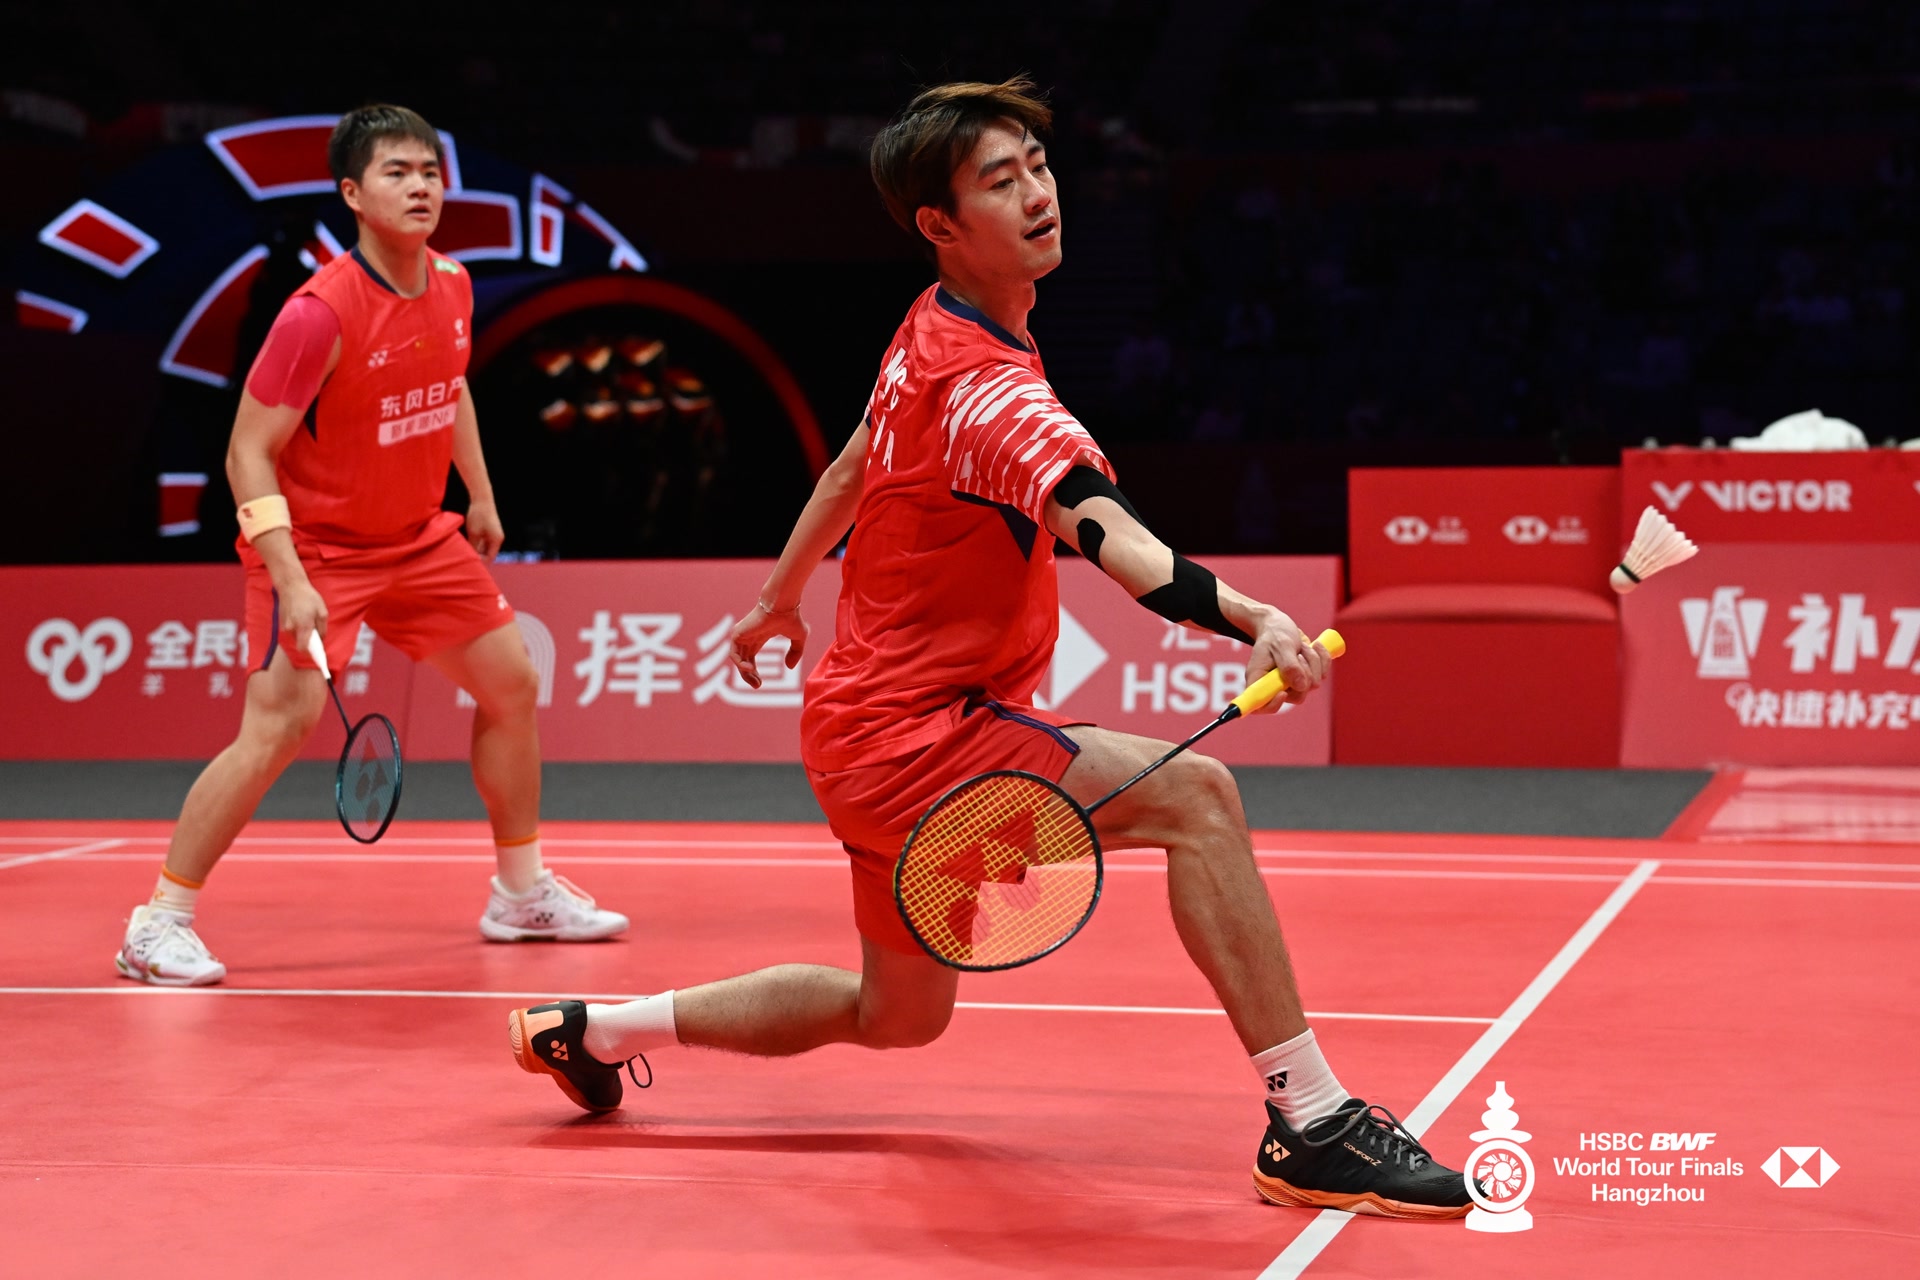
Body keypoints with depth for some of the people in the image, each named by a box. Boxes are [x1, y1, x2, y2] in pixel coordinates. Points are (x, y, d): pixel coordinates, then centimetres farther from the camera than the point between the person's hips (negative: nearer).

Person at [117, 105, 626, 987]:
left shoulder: (452, 286, -3)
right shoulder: (320, 314, -25)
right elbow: (249, 453, -22)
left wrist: (480, 495, 18)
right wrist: (290, 579, -30)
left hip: (419, 536, 8)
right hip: (315, 545, -7)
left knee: (512, 683, 10)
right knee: (281, 726, -19)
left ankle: (523, 894, 28)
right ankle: (159, 925, -8)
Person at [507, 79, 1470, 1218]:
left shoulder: (931, 332, 6)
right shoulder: (985, 389, -25)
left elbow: (853, 466, 22)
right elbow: (1101, 528, -43)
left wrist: (780, 598, 37)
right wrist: (1247, 619, -58)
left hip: (874, 717, 10)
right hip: (911, 735, -10)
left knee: (897, 1014, 26)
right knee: (1193, 793, -26)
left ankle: (590, 1029, 38)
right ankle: (1313, 1128, -25)